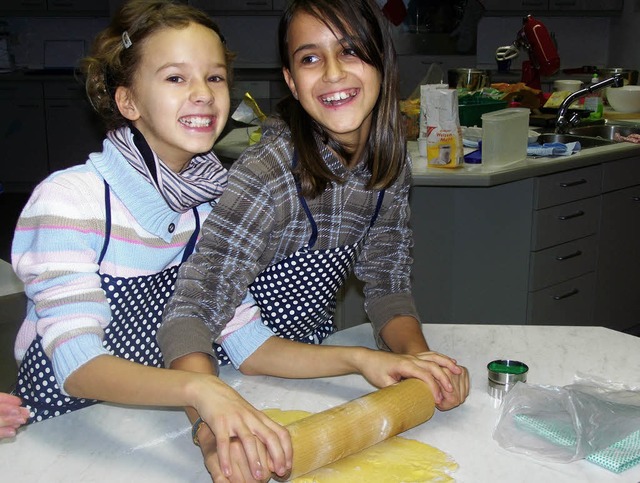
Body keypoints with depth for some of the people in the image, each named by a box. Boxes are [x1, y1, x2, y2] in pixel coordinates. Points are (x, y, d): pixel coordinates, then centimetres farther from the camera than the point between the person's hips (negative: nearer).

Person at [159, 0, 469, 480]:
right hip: (243, 382, -4)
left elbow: (387, 284, -1)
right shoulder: (267, 172, -25)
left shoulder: (389, 165, -7)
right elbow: (188, 317, -29)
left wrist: (416, 354, -21)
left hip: (313, 362, 5)